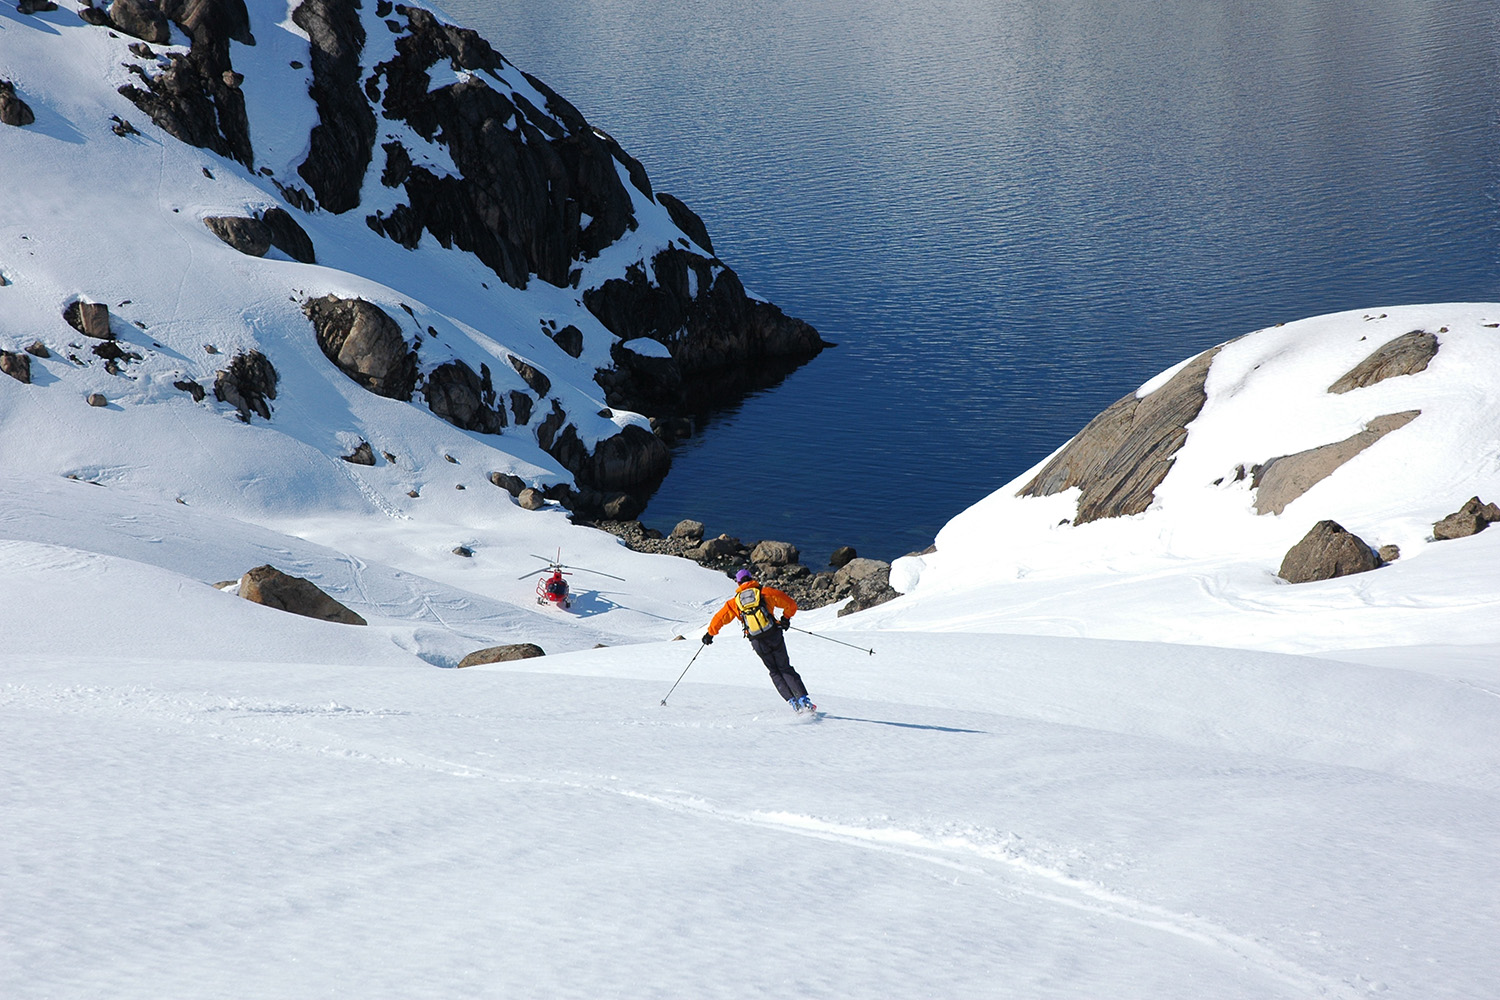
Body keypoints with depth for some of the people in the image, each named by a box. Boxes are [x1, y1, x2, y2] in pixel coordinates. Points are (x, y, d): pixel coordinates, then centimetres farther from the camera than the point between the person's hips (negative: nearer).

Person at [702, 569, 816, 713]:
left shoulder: (734, 602, 11)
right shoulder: (766, 592, 6)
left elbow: (720, 618, 15)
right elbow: (791, 604, 8)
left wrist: (710, 634, 31)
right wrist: (786, 618, 27)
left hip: (757, 642, 1)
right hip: (774, 635, -1)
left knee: (775, 673, 14)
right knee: (785, 669, 7)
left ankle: (792, 701, -1)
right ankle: (803, 699, -7)